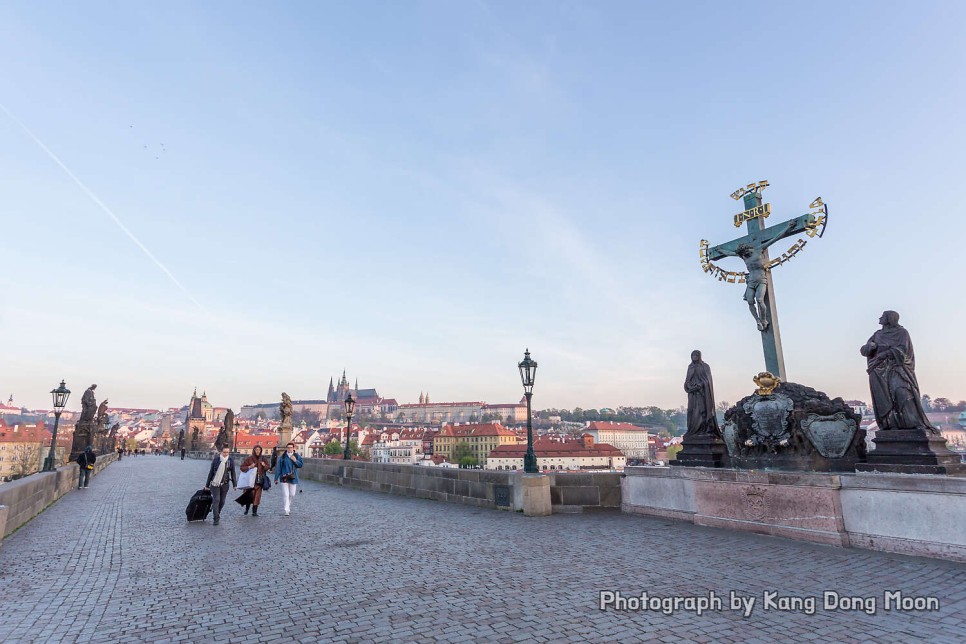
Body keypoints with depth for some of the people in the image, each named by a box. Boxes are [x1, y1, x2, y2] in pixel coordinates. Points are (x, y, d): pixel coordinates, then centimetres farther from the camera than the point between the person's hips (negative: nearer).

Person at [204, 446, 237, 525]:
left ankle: (217, 513, 33)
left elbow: (233, 473, 7)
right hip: (215, 483, -2)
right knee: (216, 500, -8)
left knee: (222, 501, 8)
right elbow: (211, 472, 2)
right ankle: (216, 518, -3)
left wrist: (235, 484, 6)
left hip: (225, 484, 2)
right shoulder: (216, 460, -4)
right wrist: (207, 485, 5)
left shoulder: (230, 461, 1)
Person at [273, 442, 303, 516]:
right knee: (286, 494, -8)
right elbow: (278, 468, 1)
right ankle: (287, 510, -6)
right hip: (284, 478, -2)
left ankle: (289, 507, 31)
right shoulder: (282, 457, -2)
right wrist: (276, 478, 2)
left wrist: (295, 461, -17)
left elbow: (300, 465, 1)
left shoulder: (297, 456, 3)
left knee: (292, 494, 10)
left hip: (293, 478, 2)